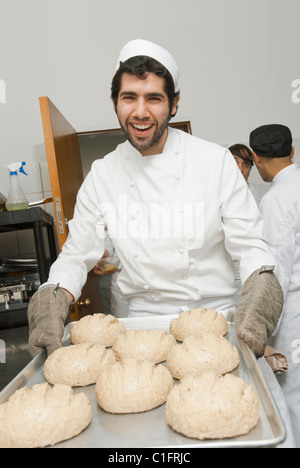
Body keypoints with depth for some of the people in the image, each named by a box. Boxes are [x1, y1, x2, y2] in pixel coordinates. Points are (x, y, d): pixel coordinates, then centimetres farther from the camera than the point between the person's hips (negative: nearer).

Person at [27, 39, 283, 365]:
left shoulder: (216, 161, -5)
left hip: (214, 313, -1)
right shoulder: (102, 174, 1)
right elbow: (76, 255, 6)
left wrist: (257, 302, -23)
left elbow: (250, 246, -4)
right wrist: (52, 302, -13)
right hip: (142, 320, 2)